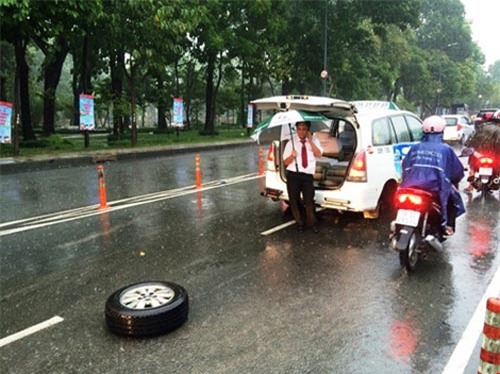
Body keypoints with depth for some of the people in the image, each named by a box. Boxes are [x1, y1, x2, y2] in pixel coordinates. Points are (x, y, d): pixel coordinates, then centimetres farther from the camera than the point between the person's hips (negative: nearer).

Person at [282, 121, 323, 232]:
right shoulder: (292, 142, 4)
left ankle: (312, 223, 17)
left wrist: (310, 140, -14)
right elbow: (286, 162, 2)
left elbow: (318, 154, -10)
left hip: (308, 175, 0)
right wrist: (292, 155, -18)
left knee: (309, 200, -6)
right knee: (294, 201, 7)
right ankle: (300, 223, 28)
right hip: (293, 174, 1)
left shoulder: (314, 140, 7)